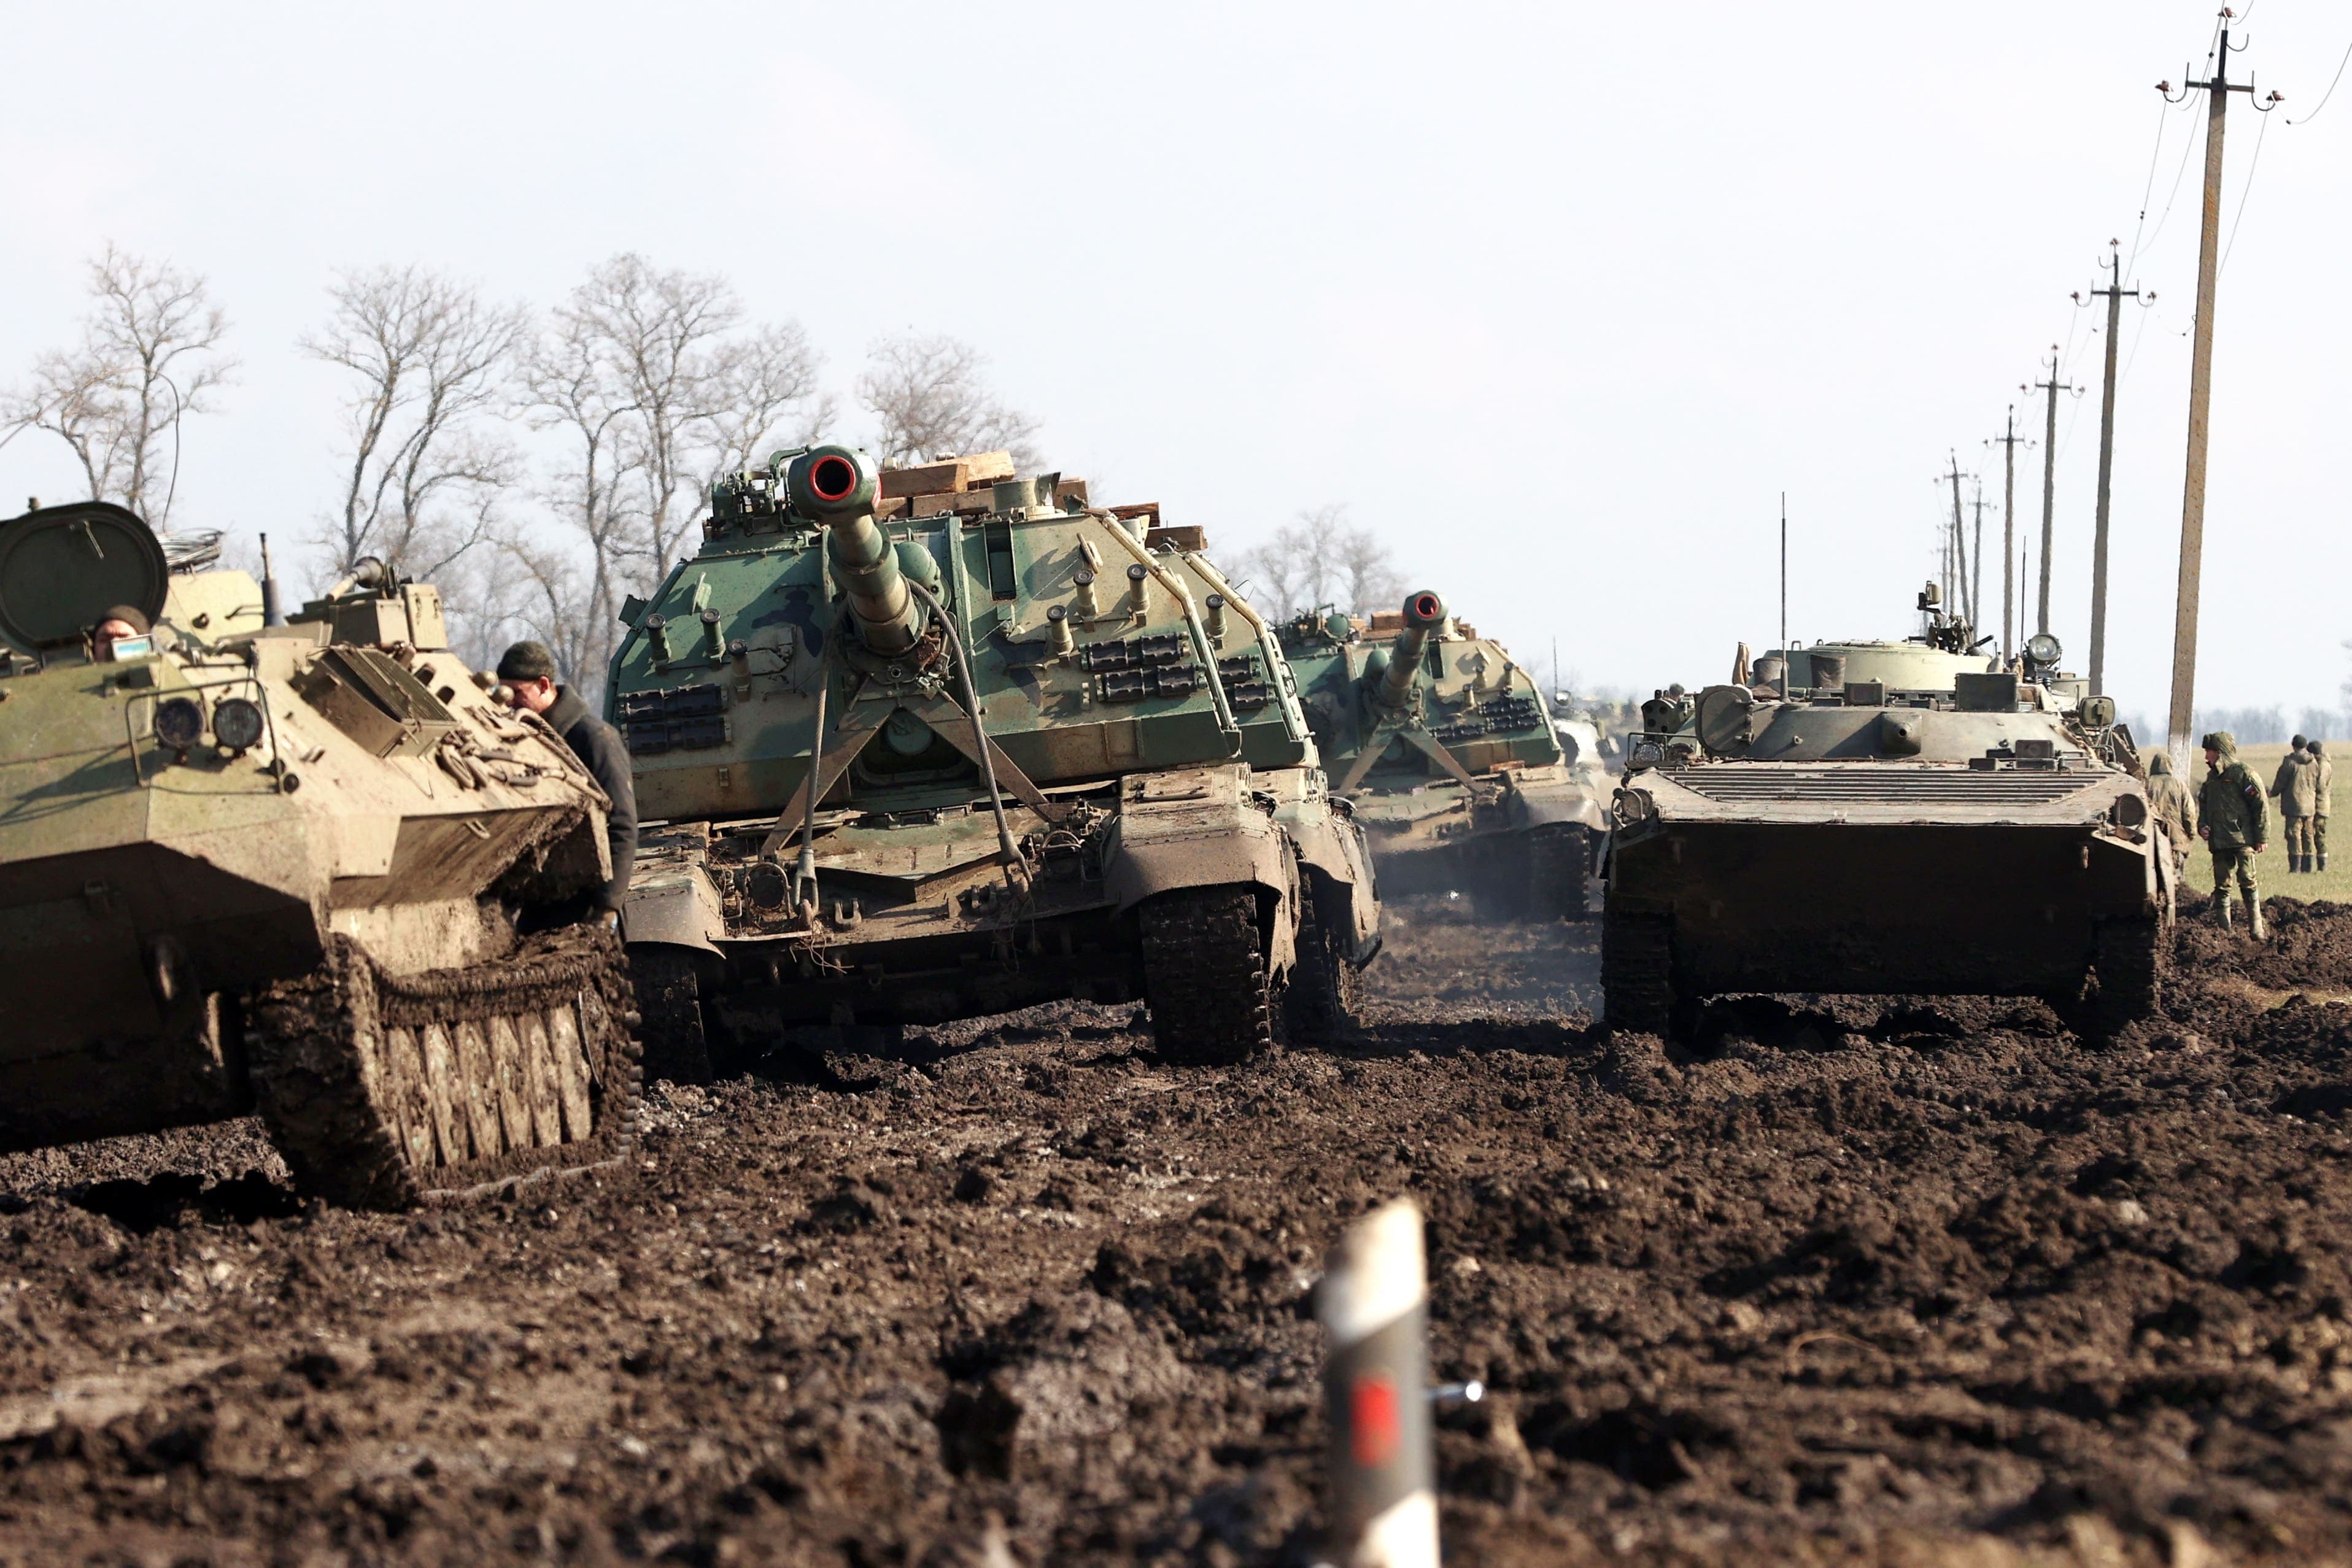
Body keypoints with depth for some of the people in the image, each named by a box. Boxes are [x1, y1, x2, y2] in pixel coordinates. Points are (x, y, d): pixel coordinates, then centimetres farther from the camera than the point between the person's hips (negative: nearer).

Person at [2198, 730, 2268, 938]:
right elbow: (2203, 805, 26)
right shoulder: (2212, 778, 16)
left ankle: (2257, 929, -6)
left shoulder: (2244, 774, -6)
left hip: (2242, 840, -7)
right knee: (2222, 887, 7)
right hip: (2219, 842, 7)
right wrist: (2202, 826, 6)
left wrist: (2262, 838, -11)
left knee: (2247, 883, -9)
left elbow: (2260, 806, -8)